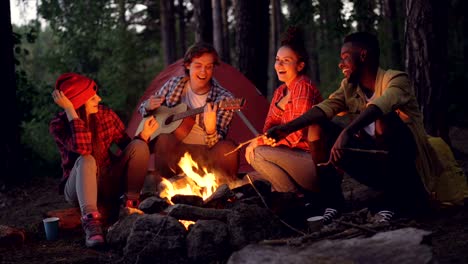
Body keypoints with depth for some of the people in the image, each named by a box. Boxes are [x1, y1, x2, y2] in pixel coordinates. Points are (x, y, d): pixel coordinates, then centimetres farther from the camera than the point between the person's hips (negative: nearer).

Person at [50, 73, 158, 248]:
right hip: (78, 187, -4)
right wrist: (70, 111, -33)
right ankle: (91, 220, -54)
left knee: (139, 146, -17)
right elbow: (83, 148, -34)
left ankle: (131, 203, -20)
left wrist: (144, 135, -15)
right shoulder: (58, 124, -15)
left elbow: (128, 147, 4)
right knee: (86, 161, -37)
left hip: (109, 185, 4)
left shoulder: (106, 115, -3)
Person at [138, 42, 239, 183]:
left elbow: (215, 145, -15)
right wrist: (148, 107, -8)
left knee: (228, 148, -32)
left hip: (206, 155, -1)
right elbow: (143, 108, 17)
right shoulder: (174, 84, 1)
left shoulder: (224, 99, -9)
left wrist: (210, 129, -38)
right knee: (164, 138, -32)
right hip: (173, 152, 1)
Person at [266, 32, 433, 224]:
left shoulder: (395, 79, -14)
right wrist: (286, 129, -24)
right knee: (322, 128, -5)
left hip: (406, 170, -6)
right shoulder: (349, 87, 6)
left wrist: (347, 132, -48)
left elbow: (381, 105, -35)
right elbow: (324, 108, -9)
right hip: (375, 162, 6)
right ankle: (333, 203, -10)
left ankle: (391, 201, -21)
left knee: (385, 118, -34)